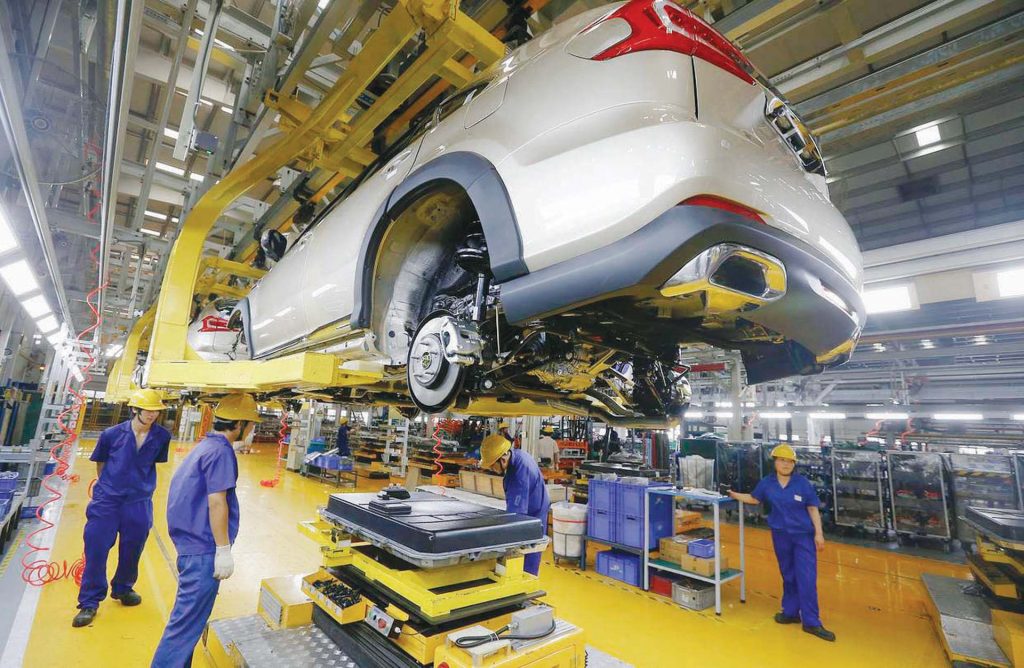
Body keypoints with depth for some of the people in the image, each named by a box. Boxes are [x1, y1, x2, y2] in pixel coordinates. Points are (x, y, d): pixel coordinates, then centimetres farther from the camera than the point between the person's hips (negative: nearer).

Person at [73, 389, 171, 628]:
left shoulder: (162, 436, -7)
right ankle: (89, 602, 21)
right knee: (96, 549, 3)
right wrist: (108, 485, 12)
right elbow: (100, 463, 8)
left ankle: (122, 589, 37)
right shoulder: (112, 434, -9)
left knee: (131, 551, 13)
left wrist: (142, 486, 11)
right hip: (106, 501, -1)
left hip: (139, 504, 1)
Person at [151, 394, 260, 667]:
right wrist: (224, 550, -18)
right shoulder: (220, 451, -19)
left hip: (191, 546, 10)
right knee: (188, 622, 1)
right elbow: (216, 502, -22)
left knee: (188, 618, 22)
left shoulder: (205, 446, 12)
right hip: (203, 551, -10)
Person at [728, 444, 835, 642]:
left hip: (804, 536, -2)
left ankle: (811, 622, 7)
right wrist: (734, 495, 8)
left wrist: (819, 533, -7)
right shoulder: (767, 483, -3)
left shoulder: (803, 483, -10)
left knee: (807, 578, -3)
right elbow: (754, 499, 13)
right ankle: (791, 612, 29)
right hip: (781, 535, 3)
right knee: (788, 576, 15)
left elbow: (813, 509, -4)